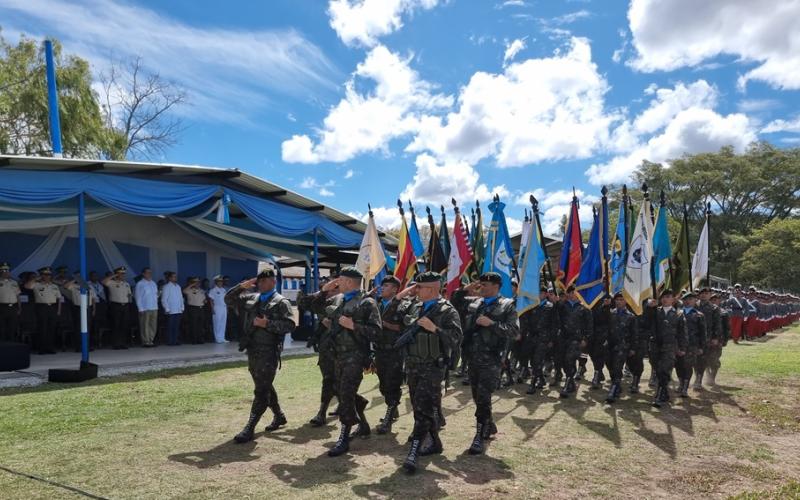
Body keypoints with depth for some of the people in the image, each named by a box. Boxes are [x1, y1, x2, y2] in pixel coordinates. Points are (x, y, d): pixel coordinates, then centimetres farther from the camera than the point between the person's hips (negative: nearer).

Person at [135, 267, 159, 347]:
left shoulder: (153, 283, 15)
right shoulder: (140, 284, -3)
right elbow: (138, 297, -5)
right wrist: (141, 309, -9)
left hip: (154, 308, 6)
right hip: (145, 309, -6)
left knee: (153, 326, 7)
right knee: (145, 326, -4)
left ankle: (151, 341, 14)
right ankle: (146, 342, 1)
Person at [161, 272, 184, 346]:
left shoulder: (178, 286, 14)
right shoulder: (166, 287, -4)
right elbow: (164, 300, -7)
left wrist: (182, 307, 10)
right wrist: (167, 309, -10)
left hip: (178, 311, 6)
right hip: (170, 311, -6)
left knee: (177, 327, 7)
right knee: (171, 327, -3)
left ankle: (176, 341, 11)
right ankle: (170, 342, 2)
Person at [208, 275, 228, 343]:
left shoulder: (223, 290, 13)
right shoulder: (213, 290, -5)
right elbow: (211, 300, -8)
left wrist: (227, 307, 12)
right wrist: (212, 309, -14)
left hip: (224, 308, 6)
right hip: (217, 308, -6)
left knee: (223, 323, 7)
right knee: (217, 324, -3)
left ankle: (222, 338, 13)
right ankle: (218, 338, 2)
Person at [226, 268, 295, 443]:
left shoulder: (281, 302, -7)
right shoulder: (251, 298, 12)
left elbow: (290, 324, -16)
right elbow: (228, 299, 13)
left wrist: (267, 324, -22)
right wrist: (241, 287, -3)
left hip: (269, 352, -7)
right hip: (252, 350, 8)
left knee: (261, 391, -5)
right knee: (265, 387, 19)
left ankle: (249, 429, -3)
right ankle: (279, 416, 36)